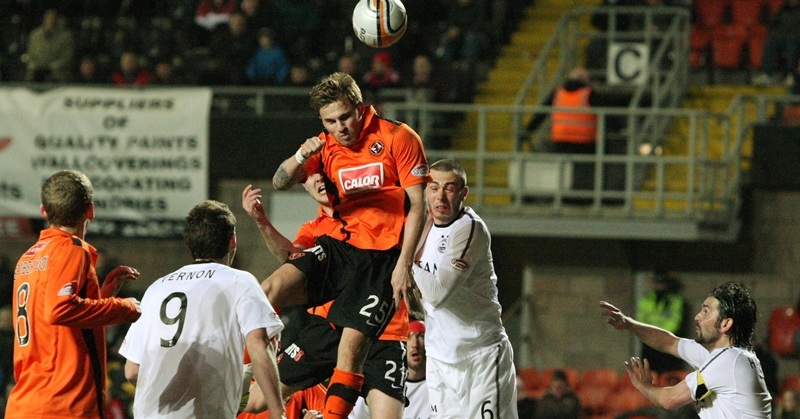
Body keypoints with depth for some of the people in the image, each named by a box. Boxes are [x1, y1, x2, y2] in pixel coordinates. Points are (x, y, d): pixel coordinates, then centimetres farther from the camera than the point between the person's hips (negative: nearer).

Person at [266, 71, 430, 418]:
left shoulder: (398, 138, -3)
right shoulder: (326, 146, 11)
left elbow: (417, 205, -5)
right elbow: (280, 183, 2)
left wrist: (403, 265, -12)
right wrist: (300, 157, -20)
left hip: (381, 257, -4)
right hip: (337, 247, 4)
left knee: (352, 345, -15)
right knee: (270, 290, -17)